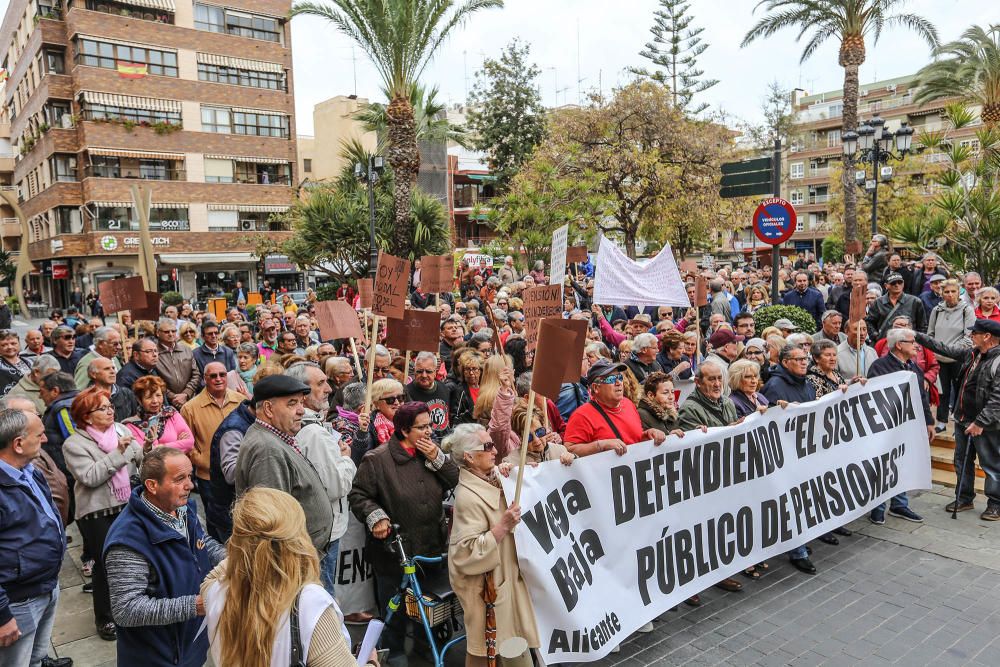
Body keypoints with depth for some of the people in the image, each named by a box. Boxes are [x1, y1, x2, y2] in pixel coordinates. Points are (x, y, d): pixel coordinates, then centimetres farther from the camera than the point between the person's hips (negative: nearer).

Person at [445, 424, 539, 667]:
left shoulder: (493, 477, 0)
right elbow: (468, 552, -26)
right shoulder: (468, 497, -24)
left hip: (507, 573, 8)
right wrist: (503, 526, -29)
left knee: (516, 640, 18)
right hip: (487, 583, -8)